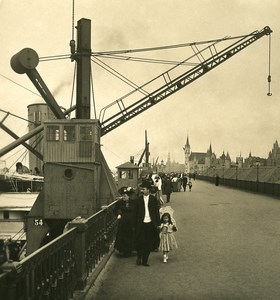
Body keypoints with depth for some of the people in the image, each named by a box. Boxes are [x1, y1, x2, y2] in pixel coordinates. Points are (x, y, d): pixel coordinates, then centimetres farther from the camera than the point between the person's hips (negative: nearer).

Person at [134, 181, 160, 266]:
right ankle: (139, 257, 22)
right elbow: (135, 213, 5)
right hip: (141, 224, -1)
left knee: (148, 243, 5)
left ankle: (144, 261, 16)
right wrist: (135, 224, 0)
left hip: (150, 223, 1)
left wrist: (158, 223, 2)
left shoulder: (153, 199, 4)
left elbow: (157, 211, 7)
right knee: (140, 242, -2)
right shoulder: (138, 199, 3)